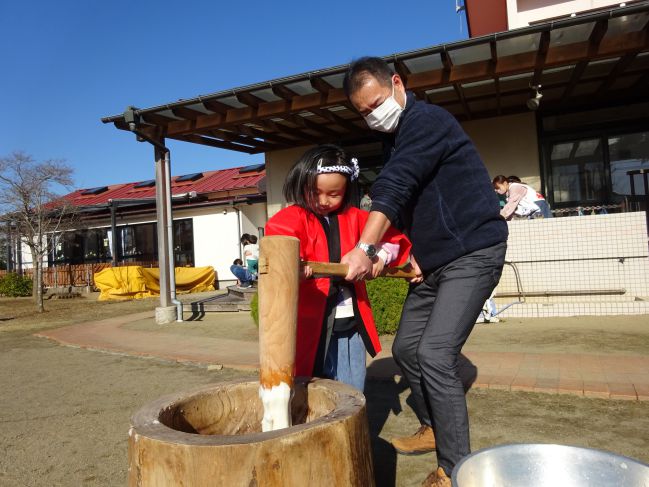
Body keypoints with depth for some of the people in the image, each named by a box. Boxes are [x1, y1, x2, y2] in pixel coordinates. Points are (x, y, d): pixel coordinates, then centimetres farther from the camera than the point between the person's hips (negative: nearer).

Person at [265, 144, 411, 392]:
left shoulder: (354, 218, 10)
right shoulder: (293, 218, -3)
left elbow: (390, 235, 12)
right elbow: (276, 239, -23)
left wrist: (382, 255, -10)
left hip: (350, 322, 4)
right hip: (311, 323, -4)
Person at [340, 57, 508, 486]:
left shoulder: (426, 120, -15)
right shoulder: (394, 136, 14)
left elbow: (393, 189, -27)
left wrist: (364, 249, -33)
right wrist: (413, 252, 5)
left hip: (473, 253, -9)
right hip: (434, 260, 10)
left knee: (435, 355, -18)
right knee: (406, 348, 13)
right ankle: (434, 429, 33)